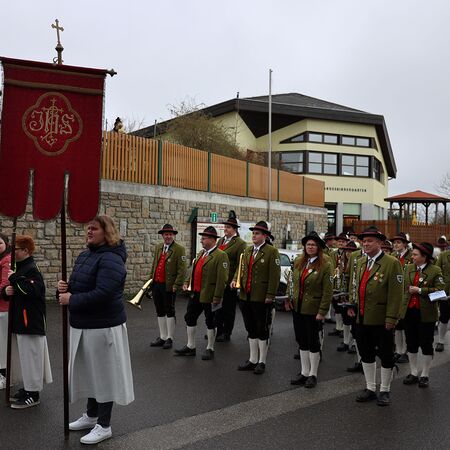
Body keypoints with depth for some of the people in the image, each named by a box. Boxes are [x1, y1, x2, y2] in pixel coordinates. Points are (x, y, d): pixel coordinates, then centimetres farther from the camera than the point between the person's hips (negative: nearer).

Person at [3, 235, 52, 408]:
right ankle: (27, 388, 29)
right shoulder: (19, 268, 15)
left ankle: (33, 395, 6)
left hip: (31, 322, -10)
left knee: (31, 356, -3)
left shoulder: (32, 270, -15)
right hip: (20, 321, 10)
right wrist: (6, 291, -2)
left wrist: (14, 279, -21)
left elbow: (32, 290, -31)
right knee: (22, 356, 17)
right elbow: (13, 290, 21)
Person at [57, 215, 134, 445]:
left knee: (103, 373, 3)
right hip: (82, 325, 9)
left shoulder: (110, 259, -19)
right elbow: (78, 286, 18)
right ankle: (91, 415, 38)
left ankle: (104, 426, 17)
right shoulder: (84, 255, 10)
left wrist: (71, 300, -20)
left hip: (103, 326, -9)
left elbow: (102, 294, -28)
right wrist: (64, 288, -4)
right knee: (89, 371, 20)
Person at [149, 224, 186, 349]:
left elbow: (182, 270, -13)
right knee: (160, 312, 13)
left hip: (169, 286, -6)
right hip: (156, 284, 6)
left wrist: (176, 285, -17)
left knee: (169, 312, 4)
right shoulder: (158, 247, 12)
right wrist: (151, 280, 13)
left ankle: (169, 339, 14)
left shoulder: (179, 249, -9)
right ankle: (162, 337, 24)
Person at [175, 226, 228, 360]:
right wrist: (187, 282, 8)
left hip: (209, 296, -8)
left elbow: (222, 279, -19)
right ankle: (190, 347, 26)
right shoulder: (201, 253, 12)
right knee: (190, 318, 13)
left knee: (210, 322, 6)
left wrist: (217, 297, -21)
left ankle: (210, 349, 20)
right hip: (195, 294, 8)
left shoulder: (221, 256, -15)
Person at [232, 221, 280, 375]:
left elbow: (274, 275, -12)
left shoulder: (271, 251, -9)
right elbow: (242, 268, 19)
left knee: (262, 331, 5)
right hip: (246, 297, 7)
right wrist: (235, 279, -1)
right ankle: (252, 360, 27)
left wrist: (270, 296, -16)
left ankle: (262, 362, 16)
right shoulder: (248, 250, 13)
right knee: (251, 330, 15)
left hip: (261, 299, -7)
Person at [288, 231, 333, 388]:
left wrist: (322, 311, -16)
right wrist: (288, 299, 3)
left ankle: (313, 375, 20)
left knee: (313, 342, 7)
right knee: (302, 341, 14)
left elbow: (328, 291, -13)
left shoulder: (325, 265, -11)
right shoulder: (298, 262, 6)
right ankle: (304, 373, 27)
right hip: (297, 308, 5)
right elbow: (293, 282, 14)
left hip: (313, 310, -5)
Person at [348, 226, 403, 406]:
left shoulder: (392, 263, -12)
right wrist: (352, 305, 8)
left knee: (386, 355, 8)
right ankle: (370, 388, 30)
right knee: (366, 354, 15)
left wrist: (391, 318, -18)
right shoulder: (360, 262, 10)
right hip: (362, 318, 7)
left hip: (381, 320, -6)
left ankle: (384, 391, 23)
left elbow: (396, 293, -15)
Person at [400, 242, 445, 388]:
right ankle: (413, 373, 27)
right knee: (411, 343, 13)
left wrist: (420, 290, -19)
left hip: (426, 313, -5)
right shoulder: (408, 268, 7)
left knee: (426, 344, 6)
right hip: (409, 311, 5)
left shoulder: (435, 271, -8)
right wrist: (401, 306, 7)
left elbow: (440, 290, -16)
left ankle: (424, 375, 20)